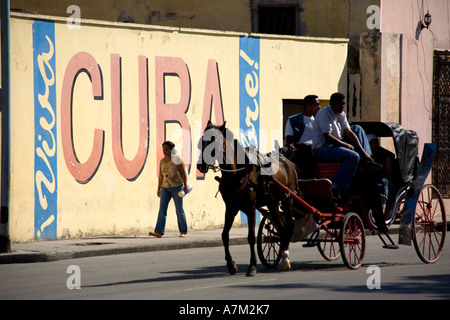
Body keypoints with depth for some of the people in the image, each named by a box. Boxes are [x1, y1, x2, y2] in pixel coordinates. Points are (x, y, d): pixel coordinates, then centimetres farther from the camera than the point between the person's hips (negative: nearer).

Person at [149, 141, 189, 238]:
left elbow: (184, 173, -8)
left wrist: (185, 186, -17)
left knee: (179, 210, 0)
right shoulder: (162, 161, 10)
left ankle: (183, 232, 11)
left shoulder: (177, 159, -6)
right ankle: (159, 232, -14)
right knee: (162, 209, -8)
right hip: (165, 188, 5)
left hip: (177, 187, -5)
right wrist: (159, 189, 15)